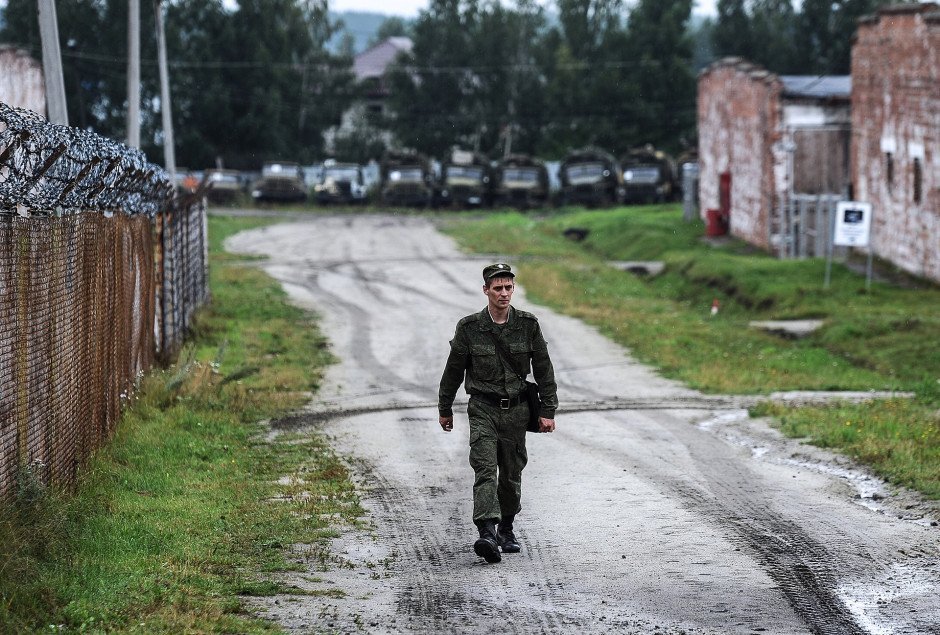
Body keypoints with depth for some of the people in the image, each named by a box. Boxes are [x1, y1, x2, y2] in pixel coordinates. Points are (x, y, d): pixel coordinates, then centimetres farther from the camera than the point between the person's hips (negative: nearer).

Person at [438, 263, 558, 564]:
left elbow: (543, 369, 5)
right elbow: (454, 370, 6)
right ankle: (487, 533, -28)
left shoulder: (527, 324, -2)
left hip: (516, 409, 2)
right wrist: (444, 409, 13)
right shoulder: (469, 327, -6)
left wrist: (548, 411, 1)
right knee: (485, 470, -16)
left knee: (511, 474, 11)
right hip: (483, 409, -2)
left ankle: (506, 529, 31)